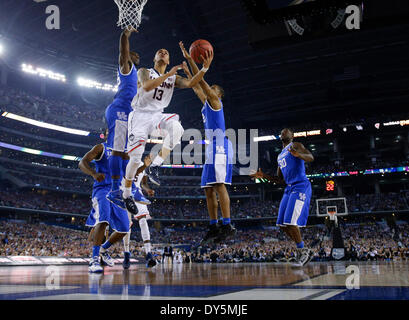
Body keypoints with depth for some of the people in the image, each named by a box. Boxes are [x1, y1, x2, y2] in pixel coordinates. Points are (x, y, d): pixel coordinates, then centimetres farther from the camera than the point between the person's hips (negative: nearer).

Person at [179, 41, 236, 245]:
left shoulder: (215, 100, 4)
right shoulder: (206, 102, 27)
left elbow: (201, 80, -2)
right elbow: (196, 86, 38)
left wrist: (189, 59, 1)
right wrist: (186, 70, 42)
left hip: (220, 146, -9)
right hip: (212, 147, 9)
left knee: (219, 185, -19)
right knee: (208, 190, 4)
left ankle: (227, 226, -21)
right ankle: (214, 228, 6)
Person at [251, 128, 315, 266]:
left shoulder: (296, 146, 2)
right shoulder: (280, 156, 24)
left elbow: (311, 157, -17)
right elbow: (279, 180, 26)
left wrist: (298, 154, -37)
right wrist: (264, 176, 13)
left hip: (300, 186, -8)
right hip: (289, 189, 8)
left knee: (290, 221, -17)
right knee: (282, 224, 3)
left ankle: (303, 251, 0)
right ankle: (303, 250, 15)